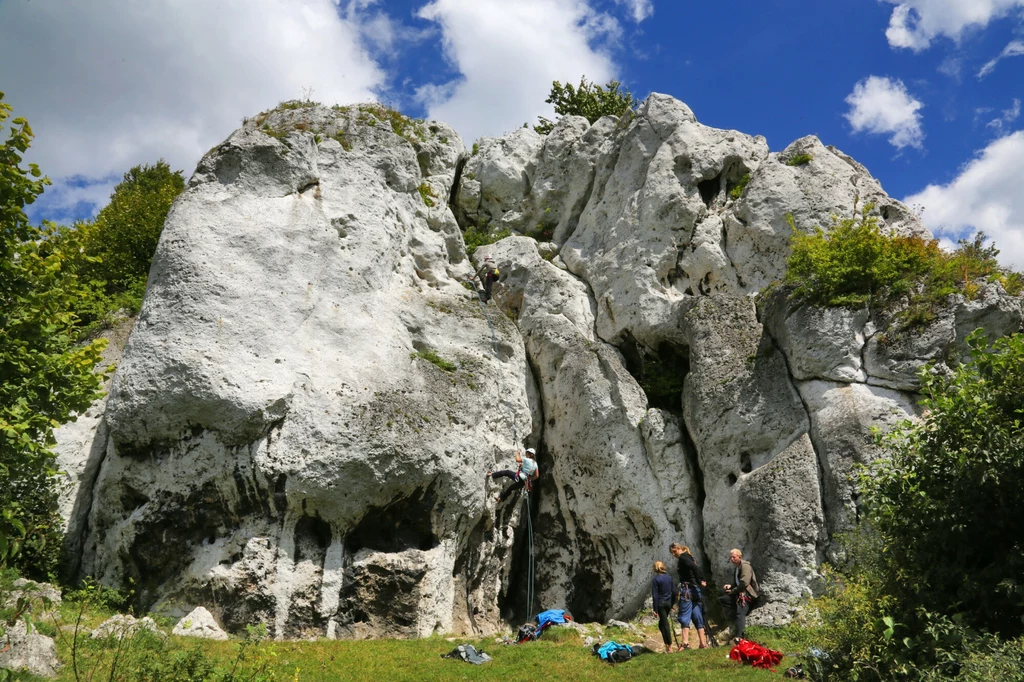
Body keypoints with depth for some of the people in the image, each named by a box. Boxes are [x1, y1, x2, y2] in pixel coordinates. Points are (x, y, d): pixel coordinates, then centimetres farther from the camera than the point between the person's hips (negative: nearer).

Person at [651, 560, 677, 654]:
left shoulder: (656, 580, -12)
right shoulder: (669, 578, 5)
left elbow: (655, 596, -13)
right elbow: (673, 592, 10)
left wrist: (655, 609, -10)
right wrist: (672, 604, 19)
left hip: (661, 604, -6)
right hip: (668, 603, 6)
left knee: (665, 624, -1)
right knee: (661, 624, 19)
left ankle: (669, 647, 0)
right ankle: (667, 644, 18)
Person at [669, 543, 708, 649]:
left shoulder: (682, 557, -6)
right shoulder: (690, 557, 21)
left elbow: (694, 567, -22)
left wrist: (700, 580, -20)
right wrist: (701, 581, 4)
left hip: (687, 589, -9)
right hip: (695, 589, 9)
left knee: (684, 617, -9)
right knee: (697, 618, 10)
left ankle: (685, 643, -18)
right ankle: (703, 644, 9)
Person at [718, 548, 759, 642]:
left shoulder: (745, 566, -11)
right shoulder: (736, 567, 17)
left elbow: (744, 583, -21)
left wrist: (733, 591, -12)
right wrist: (730, 586, 4)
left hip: (747, 594, -10)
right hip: (738, 593, 10)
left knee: (740, 613, -22)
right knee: (721, 599, 2)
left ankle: (739, 637, -31)